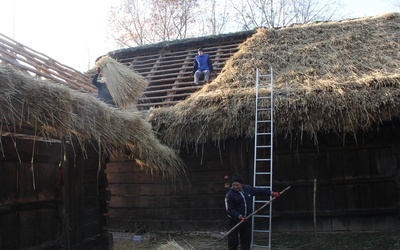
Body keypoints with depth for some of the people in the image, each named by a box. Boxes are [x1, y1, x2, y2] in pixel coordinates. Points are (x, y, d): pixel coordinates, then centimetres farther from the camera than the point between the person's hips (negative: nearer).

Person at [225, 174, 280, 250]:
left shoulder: (248, 188, -1)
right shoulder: (230, 195, -16)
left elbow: (259, 191, 13)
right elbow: (229, 210, -18)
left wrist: (271, 193, 15)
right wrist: (239, 216, -27)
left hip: (247, 220, 5)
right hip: (234, 221, -5)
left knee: (246, 240, 13)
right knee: (233, 241, -5)